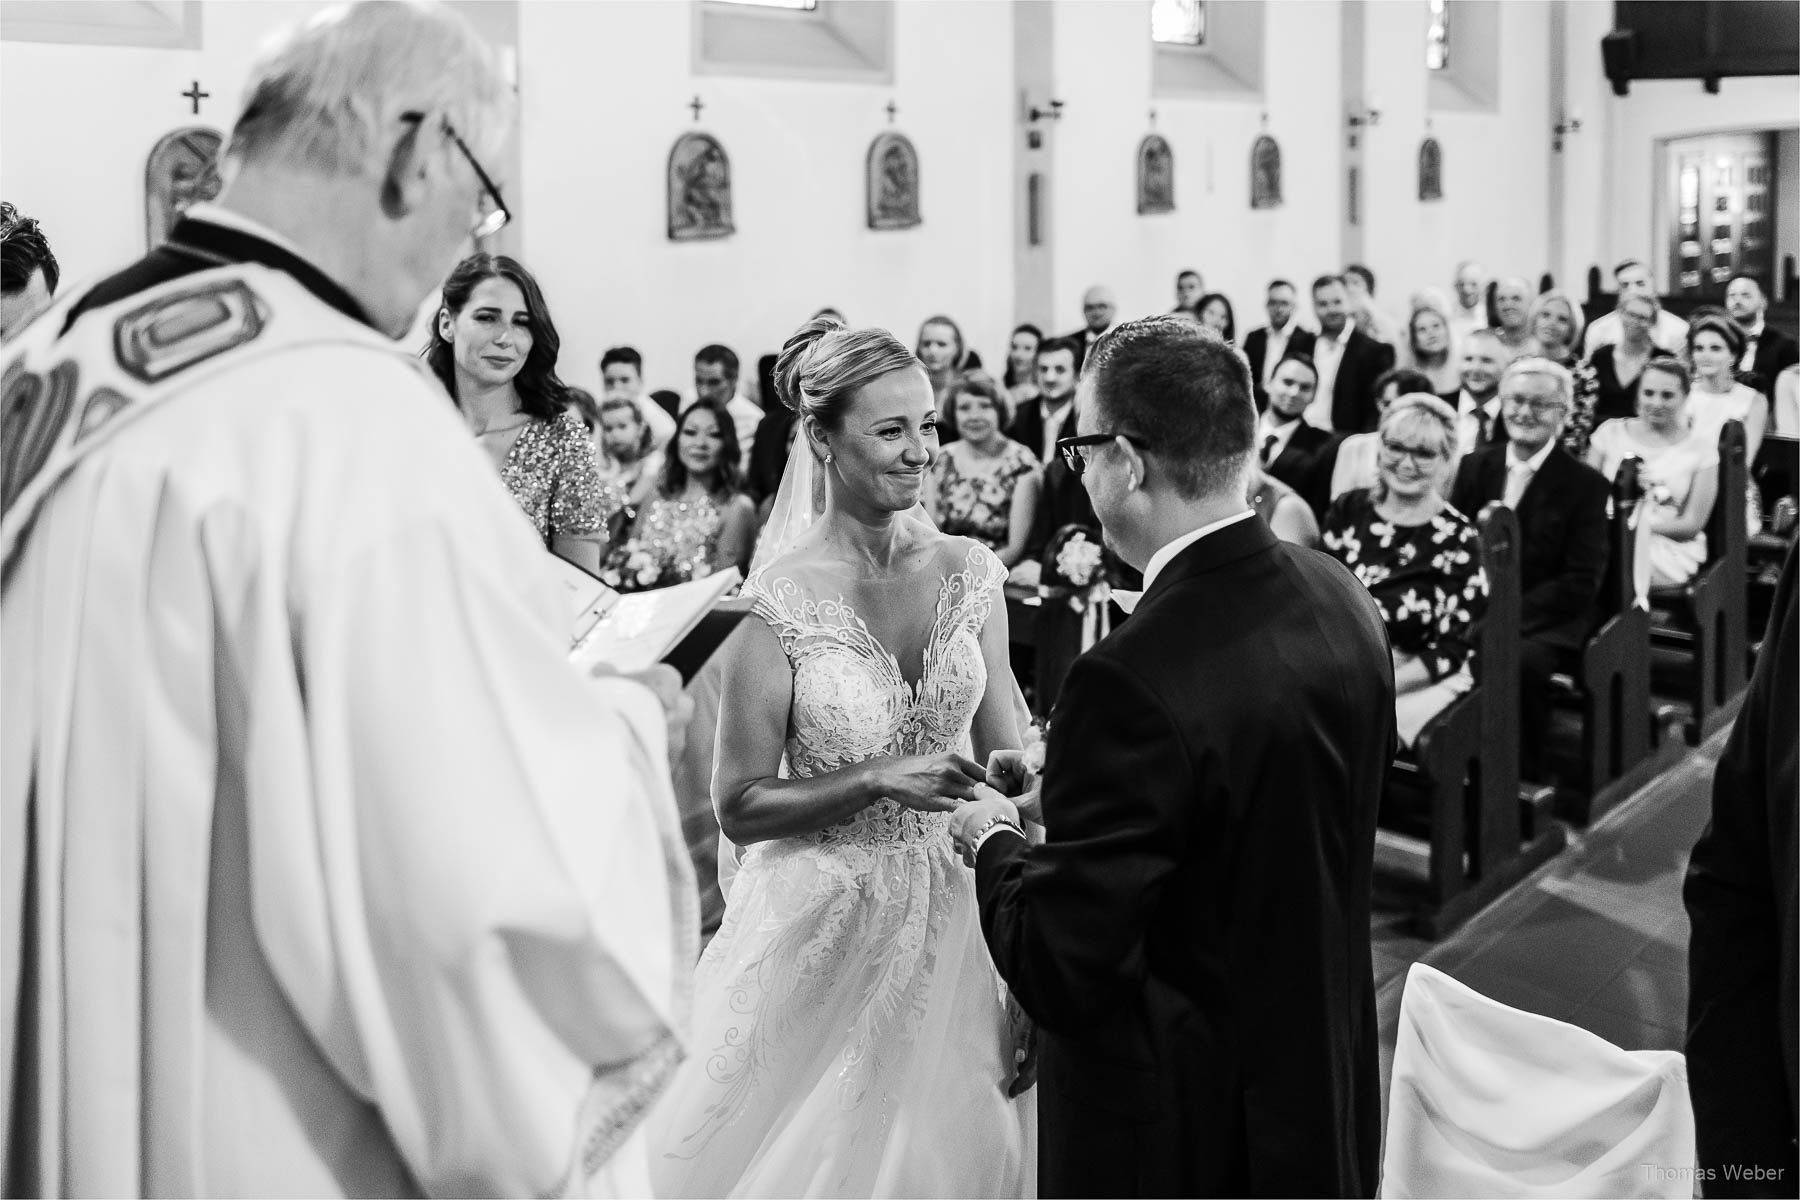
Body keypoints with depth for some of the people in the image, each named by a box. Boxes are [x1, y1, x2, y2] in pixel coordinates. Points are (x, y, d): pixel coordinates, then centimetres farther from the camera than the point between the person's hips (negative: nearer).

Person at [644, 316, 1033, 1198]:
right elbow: (739, 806, -9)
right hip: (825, 930, -3)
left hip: (951, 924, 4)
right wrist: (879, 778, -22)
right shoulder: (782, 601, -14)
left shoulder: (969, 573, -2)